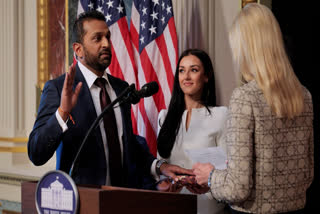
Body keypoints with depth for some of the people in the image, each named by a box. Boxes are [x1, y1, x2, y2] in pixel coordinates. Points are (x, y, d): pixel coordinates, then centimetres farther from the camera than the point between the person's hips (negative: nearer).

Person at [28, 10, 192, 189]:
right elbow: (36, 155, -11)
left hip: (122, 194, 5)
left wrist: (157, 166, 8)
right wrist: (62, 112, -24)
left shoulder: (121, 88, 14)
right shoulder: (57, 88, -4)